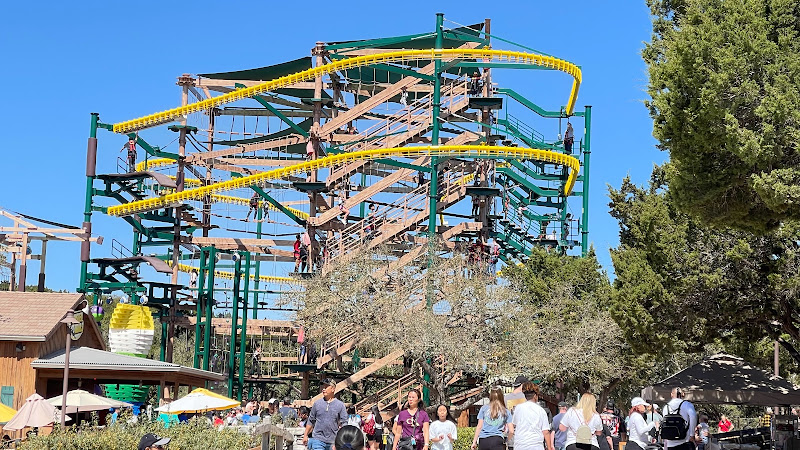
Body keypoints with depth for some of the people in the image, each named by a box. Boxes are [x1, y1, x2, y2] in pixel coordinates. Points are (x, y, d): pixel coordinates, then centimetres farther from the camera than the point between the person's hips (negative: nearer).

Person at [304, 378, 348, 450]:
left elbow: (344, 424, -2)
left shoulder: (340, 405, 1)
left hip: (333, 441, 0)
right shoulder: (317, 403, 5)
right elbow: (311, 421, 13)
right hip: (318, 439, 0)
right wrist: (305, 435, 12)